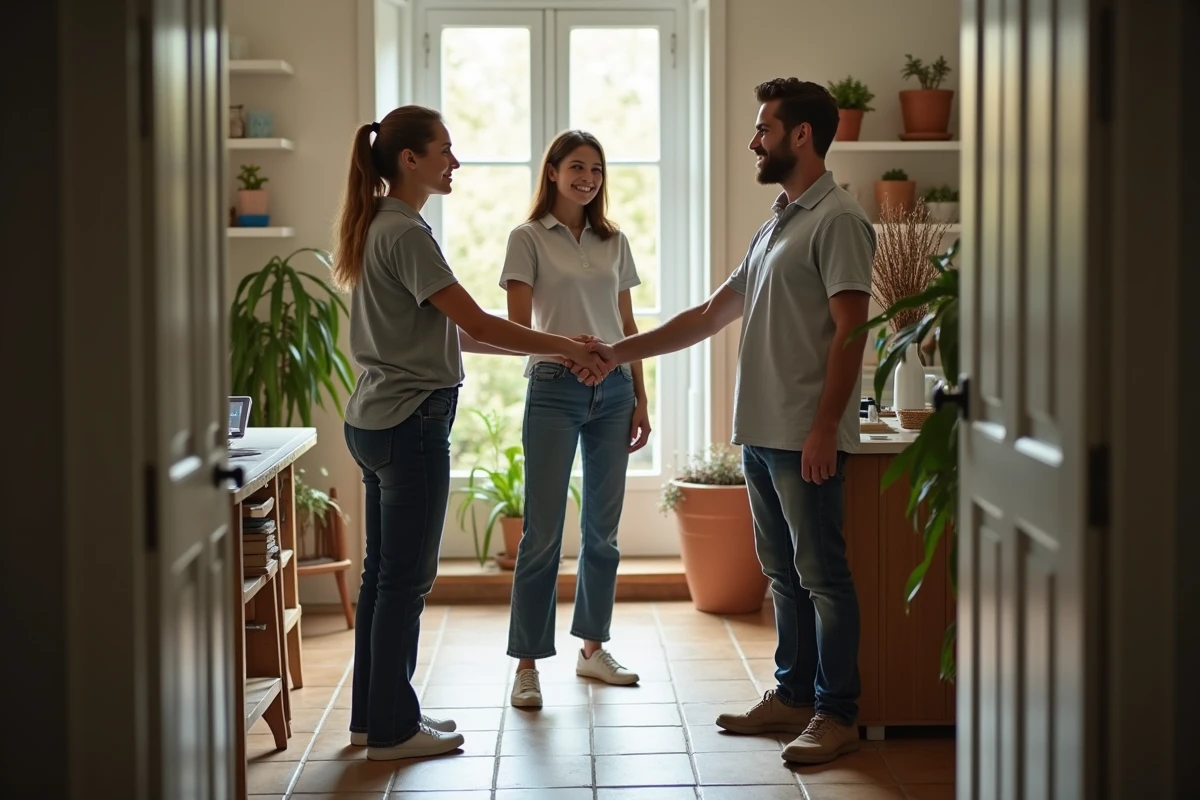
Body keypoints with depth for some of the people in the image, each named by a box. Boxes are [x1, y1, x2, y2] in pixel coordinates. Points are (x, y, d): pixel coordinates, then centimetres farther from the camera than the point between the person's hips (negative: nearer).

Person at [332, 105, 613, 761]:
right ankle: (393, 729, 7)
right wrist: (565, 347, -9)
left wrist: (549, 349, 10)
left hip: (374, 422, 10)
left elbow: (444, 332, 15)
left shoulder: (380, 228, 15)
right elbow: (477, 323, -18)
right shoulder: (405, 233, -16)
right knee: (405, 580, -2)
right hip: (410, 423, -10)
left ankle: (373, 716, 24)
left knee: (383, 575, 15)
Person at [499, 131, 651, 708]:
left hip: (613, 389, 5)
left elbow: (628, 326, 15)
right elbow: (518, 325, -8)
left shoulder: (614, 243, 13)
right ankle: (527, 664, 1)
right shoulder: (528, 239, 0)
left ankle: (593, 648, 22)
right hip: (555, 389, -5)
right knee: (543, 532, -5)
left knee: (603, 529, 10)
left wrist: (640, 400, 11)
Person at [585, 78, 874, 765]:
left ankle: (837, 714, 4)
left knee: (822, 573, -3)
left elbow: (849, 331, -16)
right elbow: (710, 316, 21)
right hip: (760, 432, 9)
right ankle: (793, 697, 24)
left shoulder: (837, 219, -9)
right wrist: (617, 353, 18)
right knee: (784, 572, 14)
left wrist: (824, 429, -21)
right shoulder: (776, 225, 19)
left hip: (806, 438, -9)